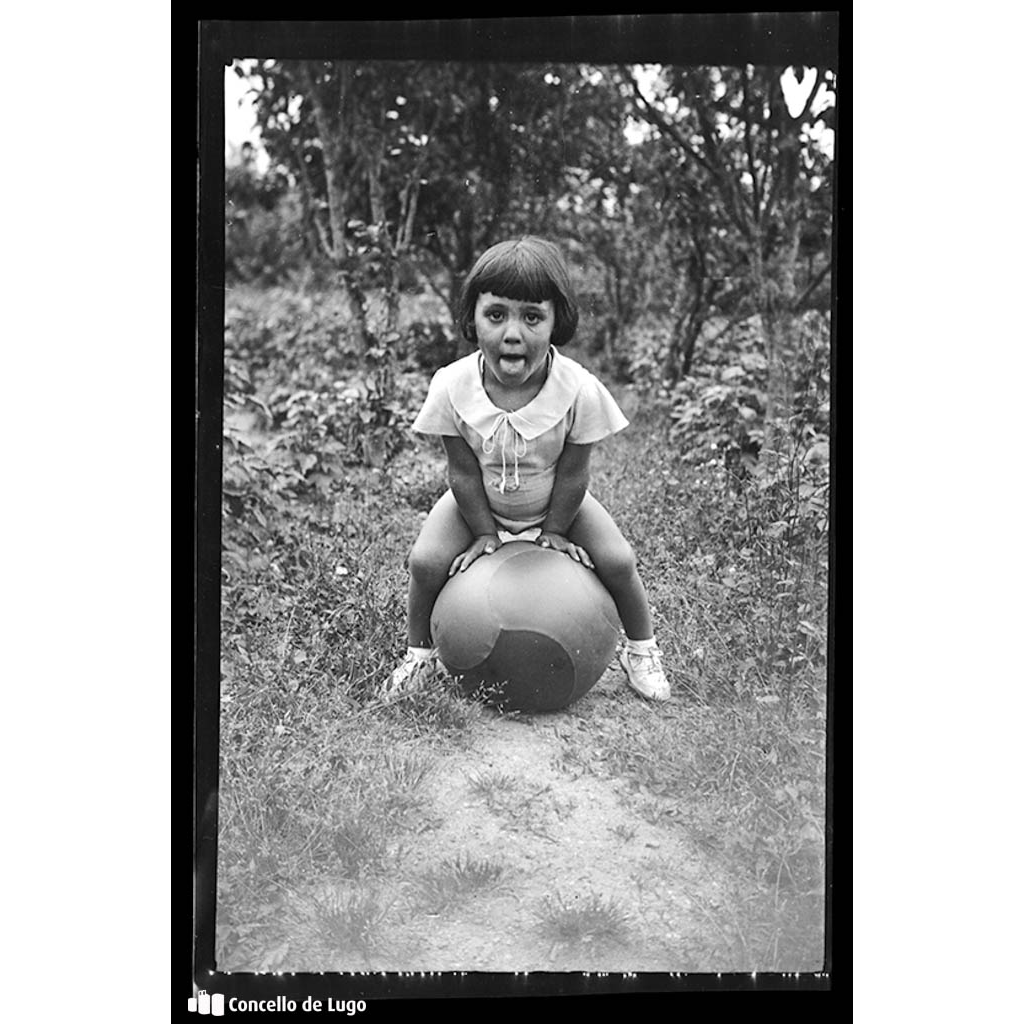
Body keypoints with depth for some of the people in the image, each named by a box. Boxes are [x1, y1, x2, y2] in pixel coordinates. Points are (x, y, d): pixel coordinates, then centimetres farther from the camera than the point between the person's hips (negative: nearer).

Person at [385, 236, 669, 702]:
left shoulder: (578, 390, -33)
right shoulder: (452, 387, -29)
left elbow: (572, 474, -18)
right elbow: (463, 472, -17)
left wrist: (554, 531, -10)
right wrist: (484, 533, -12)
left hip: (555, 502, 0)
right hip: (479, 502, 1)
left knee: (617, 560, -13)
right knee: (426, 560, -16)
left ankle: (641, 651, 16)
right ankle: (419, 652, 13)